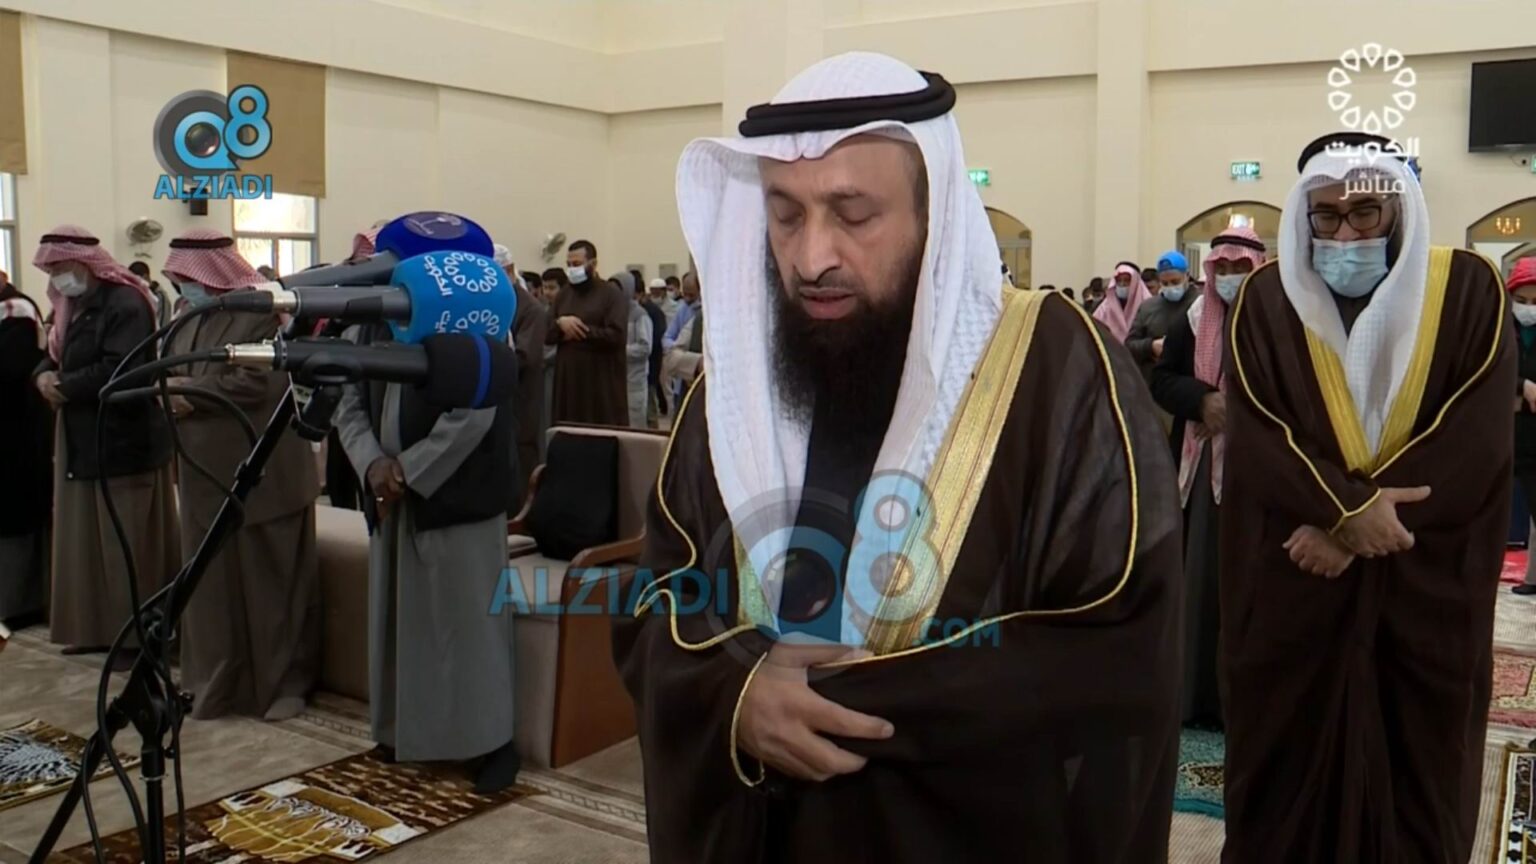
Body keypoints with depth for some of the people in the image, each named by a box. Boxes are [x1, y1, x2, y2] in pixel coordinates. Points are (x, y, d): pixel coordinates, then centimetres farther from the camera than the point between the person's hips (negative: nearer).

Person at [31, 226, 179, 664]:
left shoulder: (125, 303, -15)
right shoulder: (74, 306, 15)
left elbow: (118, 371, -25)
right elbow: (53, 356, 16)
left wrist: (62, 387, -15)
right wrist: (44, 376, -7)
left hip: (124, 441, -9)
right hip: (82, 442, 9)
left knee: (127, 545, -3)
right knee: (87, 541, 13)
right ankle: (96, 626, 22)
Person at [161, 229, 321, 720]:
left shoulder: (262, 312, -12)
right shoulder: (190, 319, 12)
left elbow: (259, 383, -21)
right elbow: (170, 372, 17)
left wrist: (191, 391, -15)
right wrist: (168, 392, -4)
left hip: (261, 474, -7)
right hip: (206, 471, 7)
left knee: (269, 580, 4)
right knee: (212, 582, 12)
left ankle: (283, 682, 16)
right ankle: (218, 680, 24)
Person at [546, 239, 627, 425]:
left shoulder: (612, 295, -3)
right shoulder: (563, 295, 16)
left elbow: (615, 335, -16)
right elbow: (546, 335, 12)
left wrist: (579, 332, -10)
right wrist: (560, 324, -10)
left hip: (602, 381, -5)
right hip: (567, 380, 6)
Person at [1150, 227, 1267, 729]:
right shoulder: (1192, 321, 8)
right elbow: (1161, 379, 5)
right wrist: (1204, 400, -12)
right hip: (1199, 466, 3)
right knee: (1198, 576, 6)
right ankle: (1197, 693, 16)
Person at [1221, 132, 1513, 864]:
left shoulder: (1467, 290, 0)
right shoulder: (1267, 298, 0)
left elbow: (1480, 435, -9)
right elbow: (1254, 432, -8)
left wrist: (1353, 522, -15)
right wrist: (1347, 508, -21)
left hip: (1427, 585, 0)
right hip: (1288, 581, 0)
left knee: (1414, 769, 11)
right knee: (1289, 765, 8)